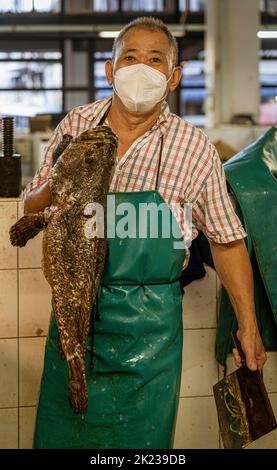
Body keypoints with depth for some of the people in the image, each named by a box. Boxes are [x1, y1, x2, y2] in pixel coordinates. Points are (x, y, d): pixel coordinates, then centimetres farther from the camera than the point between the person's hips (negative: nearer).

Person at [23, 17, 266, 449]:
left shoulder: (195, 149, -7)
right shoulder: (76, 125, -1)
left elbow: (227, 242, 1)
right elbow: (31, 208, 8)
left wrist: (248, 327, 0)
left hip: (149, 325, -2)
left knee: (140, 436, 9)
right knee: (60, 431, 15)